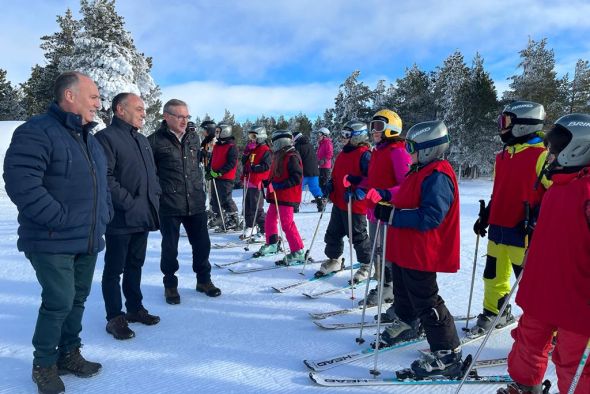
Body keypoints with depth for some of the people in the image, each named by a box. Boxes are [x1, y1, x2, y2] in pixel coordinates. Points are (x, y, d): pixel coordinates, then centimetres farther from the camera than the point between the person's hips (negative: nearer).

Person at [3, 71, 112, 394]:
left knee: (78, 299, 15)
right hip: (53, 242, -8)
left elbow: (102, 183, 22)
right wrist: (61, 219, -23)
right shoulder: (37, 132, -13)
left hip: (89, 240, 8)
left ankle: (69, 354, 33)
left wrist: (104, 215, 9)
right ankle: (44, 365, 19)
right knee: (59, 302, -4)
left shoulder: (89, 139, 15)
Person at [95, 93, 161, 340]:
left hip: (143, 217, 8)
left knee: (135, 265, 18)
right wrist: (129, 203, -19)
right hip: (120, 218, -8)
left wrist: (154, 198, 8)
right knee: (114, 269, 5)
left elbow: (152, 173, 22)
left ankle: (135, 307, 31)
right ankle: (115, 317, 16)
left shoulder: (142, 139, 18)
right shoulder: (106, 137, -10)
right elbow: (106, 178, -19)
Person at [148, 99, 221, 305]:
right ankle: (170, 285, 27)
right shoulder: (155, 141, -8)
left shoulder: (193, 137, 10)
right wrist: (158, 194, -6)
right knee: (170, 247, 8)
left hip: (196, 203, 5)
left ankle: (203, 280, 30)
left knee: (202, 243, 11)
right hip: (169, 205, -4)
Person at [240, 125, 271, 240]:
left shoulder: (265, 150, -9)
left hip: (257, 183, -9)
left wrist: (253, 167, -23)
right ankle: (250, 227, 26)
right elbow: (244, 162, 12)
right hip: (248, 182, 9)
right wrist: (247, 151, -1)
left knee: (257, 208, -6)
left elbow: (266, 166, -19)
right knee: (247, 207, 14)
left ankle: (266, 229, 4)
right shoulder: (251, 148, 16)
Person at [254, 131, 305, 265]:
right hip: (276, 196, 10)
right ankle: (272, 245, 35)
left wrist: (280, 185, -25)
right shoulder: (279, 156, 16)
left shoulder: (292, 157, -15)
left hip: (287, 197, -10)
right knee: (270, 219, 18)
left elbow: (297, 177, -22)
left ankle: (298, 252, -4)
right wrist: (268, 183, 11)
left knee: (287, 223, -11)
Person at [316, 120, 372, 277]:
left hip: (355, 205, -9)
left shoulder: (365, 154, -13)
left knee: (358, 236, 4)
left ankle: (367, 265, 22)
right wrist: (331, 184, 7)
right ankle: (334, 260, 34)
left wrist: (359, 192, -29)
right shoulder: (343, 153, 14)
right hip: (339, 202, 9)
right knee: (333, 232, 16)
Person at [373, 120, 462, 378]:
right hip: (405, 250, 11)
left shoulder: (438, 176, -22)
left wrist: (392, 215, -28)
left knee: (426, 303, -2)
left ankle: (448, 355, 11)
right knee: (403, 292, 26)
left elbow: (429, 217, -29)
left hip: (421, 253, -11)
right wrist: (389, 209, 6)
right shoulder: (420, 171, 11)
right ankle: (406, 324, 49)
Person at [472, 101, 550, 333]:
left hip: (523, 232, -7)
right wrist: (485, 216, 19)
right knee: (494, 275, 16)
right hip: (498, 227, 8)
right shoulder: (502, 156, 13)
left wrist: (536, 219, -19)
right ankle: (494, 312, 33)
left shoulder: (541, 156, -11)